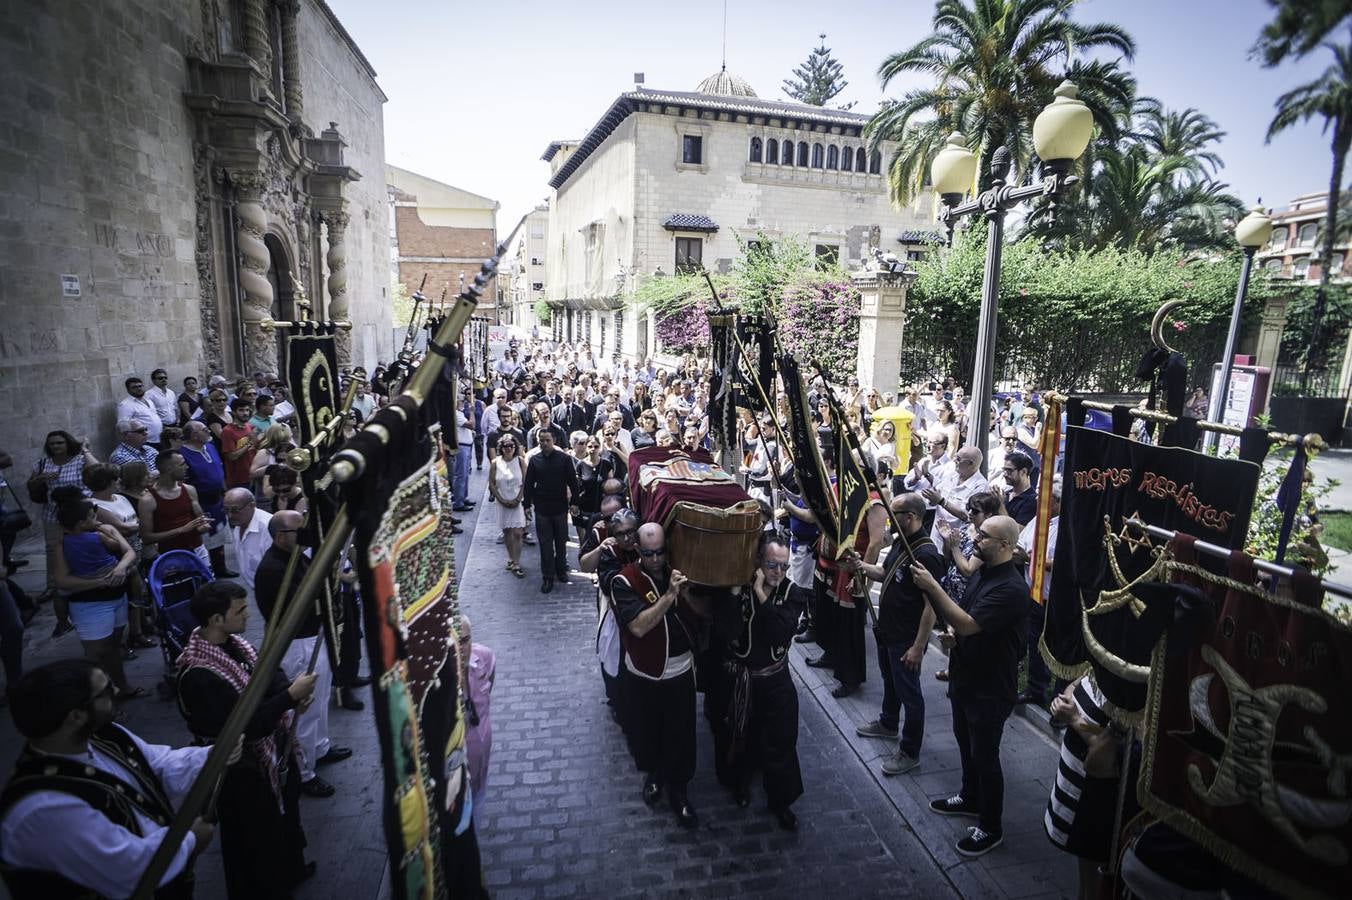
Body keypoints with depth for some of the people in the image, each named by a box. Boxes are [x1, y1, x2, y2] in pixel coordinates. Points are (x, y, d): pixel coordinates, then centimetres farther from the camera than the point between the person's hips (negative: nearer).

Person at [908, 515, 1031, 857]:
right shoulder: (982, 572, 2)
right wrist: (951, 632, -9)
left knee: (985, 756, 7)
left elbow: (968, 624, -32)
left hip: (991, 689, -9)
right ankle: (970, 798, 46)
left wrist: (932, 587, -31)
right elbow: (960, 613, 12)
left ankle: (991, 828, 25)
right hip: (965, 677, 9)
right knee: (965, 742, 24)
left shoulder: (1011, 588, -27)